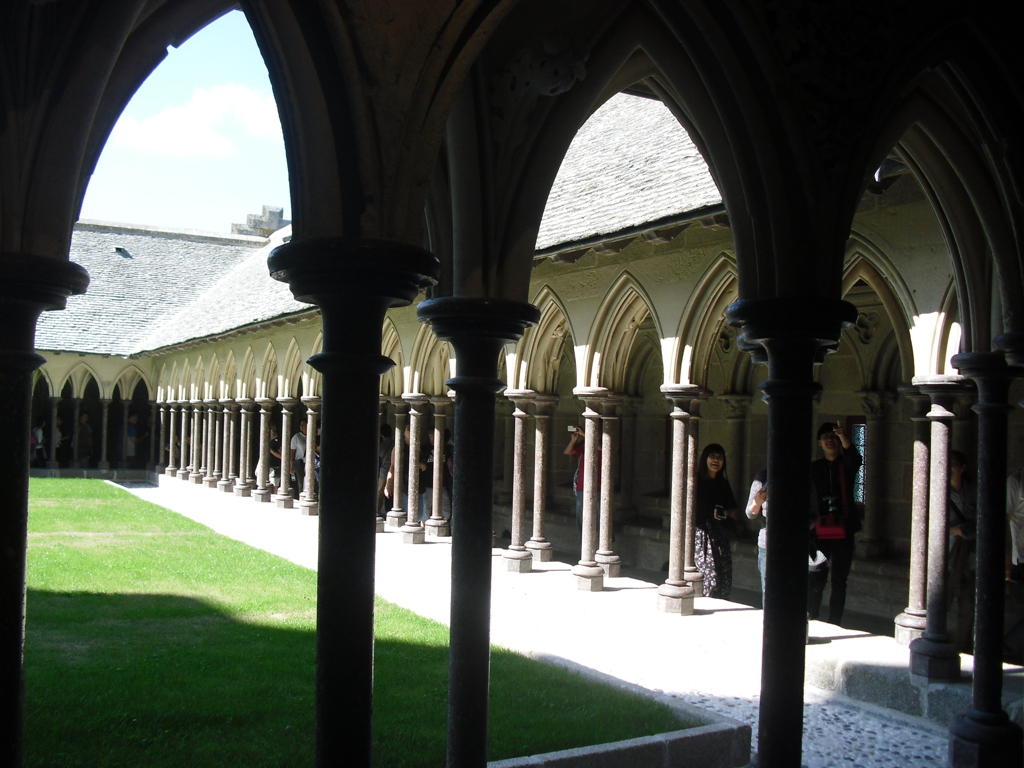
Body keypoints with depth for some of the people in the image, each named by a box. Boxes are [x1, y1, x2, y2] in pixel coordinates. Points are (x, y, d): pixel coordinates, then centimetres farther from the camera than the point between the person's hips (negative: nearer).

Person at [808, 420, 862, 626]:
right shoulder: (814, 468, 8)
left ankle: (833, 626, 11)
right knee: (816, 581, -1)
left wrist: (843, 435, -40)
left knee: (839, 582, 4)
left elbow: (855, 458, -21)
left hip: (843, 532, 0)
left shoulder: (847, 465, 4)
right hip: (819, 532, 0)